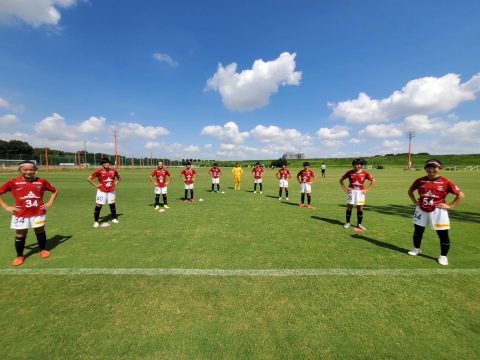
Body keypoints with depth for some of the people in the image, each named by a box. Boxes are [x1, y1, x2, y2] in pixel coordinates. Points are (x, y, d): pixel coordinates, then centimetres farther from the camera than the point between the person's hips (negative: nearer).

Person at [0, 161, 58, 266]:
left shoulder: (41, 181, -2)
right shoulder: (13, 182, -5)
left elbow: (55, 191, 10)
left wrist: (49, 203, 1)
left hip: (38, 213, 0)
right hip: (20, 214, 0)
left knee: (40, 231, 12)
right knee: (20, 234, 8)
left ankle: (43, 250, 30)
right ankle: (19, 256, 25)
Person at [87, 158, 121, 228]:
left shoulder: (113, 171, 2)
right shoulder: (99, 171, -9)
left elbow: (118, 177, 21)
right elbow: (89, 178, -7)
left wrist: (115, 183, 9)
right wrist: (95, 185, -9)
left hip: (111, 191, 4)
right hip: (101, 191, -3)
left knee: (112, 204, 13)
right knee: (98, 206, -2)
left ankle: (114, 218, 28)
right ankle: (96, 221, 10)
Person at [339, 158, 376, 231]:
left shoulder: (365, 173, 0)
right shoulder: (350, 172, -1)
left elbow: (373, 180, 5)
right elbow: (341, 180, 7)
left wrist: (367, 189, -1)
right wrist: (345, 189, 0)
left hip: (360, 192, 1)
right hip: (351, 191, 0)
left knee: (360, 208, 3)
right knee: (349, 207, 2)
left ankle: (359, 224, 16)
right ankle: (347, 223, 15)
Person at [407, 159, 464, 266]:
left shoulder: (446, 181, -8)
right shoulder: (420, 181, 1)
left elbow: (460, 195, -3)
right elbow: (410, 191, 16)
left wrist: (449, 205, -8)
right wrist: (415, 201, 7)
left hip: (438, 211, -3)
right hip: (421, 210, 3)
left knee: (443, 234, 3)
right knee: (417, 231, 14)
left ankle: (443, 256, 20)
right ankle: (416, 249, 33)